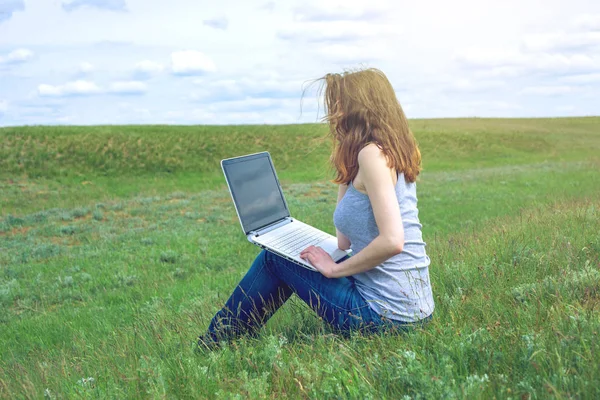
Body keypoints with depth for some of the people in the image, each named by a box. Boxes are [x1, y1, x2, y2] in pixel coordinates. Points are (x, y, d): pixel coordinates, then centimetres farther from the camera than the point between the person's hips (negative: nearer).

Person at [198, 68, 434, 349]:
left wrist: (335, 269, -13)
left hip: (386, 314, -9)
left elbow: (392, 241, -27)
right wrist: (346, 166, 12)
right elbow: (344, 241, 12)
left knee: (273, 257, 6)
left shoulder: (371, 153, -17)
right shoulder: (395, 153, 11)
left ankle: (210, 347, 26)